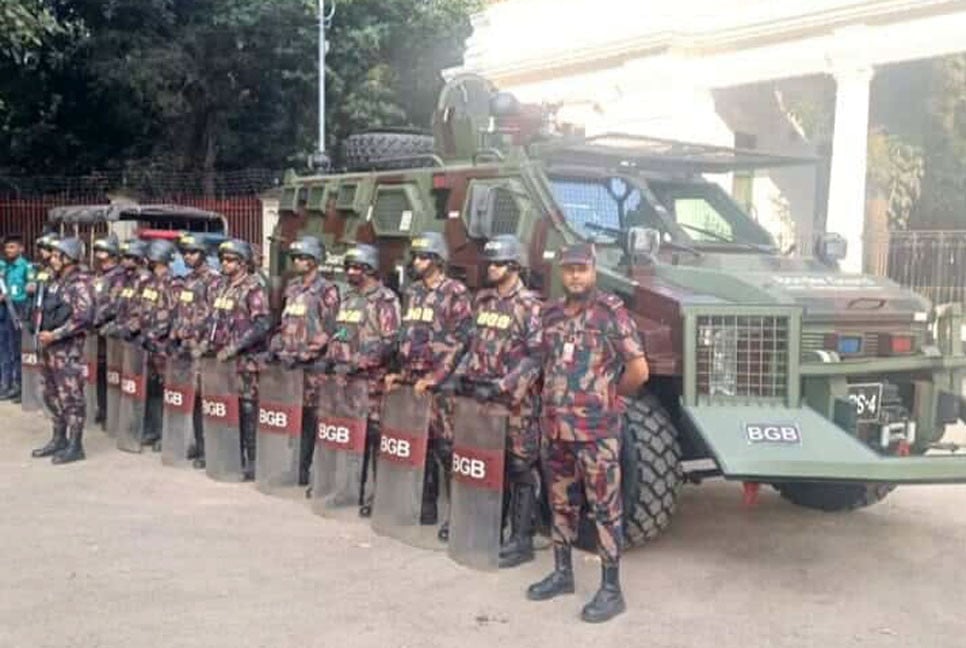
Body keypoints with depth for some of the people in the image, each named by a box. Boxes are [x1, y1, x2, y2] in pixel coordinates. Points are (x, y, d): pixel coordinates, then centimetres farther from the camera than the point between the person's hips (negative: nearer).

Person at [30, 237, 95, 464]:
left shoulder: (79, 284, -13)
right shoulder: (59, 282, 15)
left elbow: (83, 318, -22)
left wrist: (54, 335, -20)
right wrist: (43, 331, 10)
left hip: (69, 348, -10)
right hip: (52, 347, 10)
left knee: (71, 397, -4)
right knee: (52, 395, 15)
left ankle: (74, 446, 2)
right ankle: (59, 440, 26)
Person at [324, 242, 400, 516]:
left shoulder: (385, 299, -7)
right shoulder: (348, 297, 17)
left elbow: (389, 342, -15)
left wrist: (357, 363, -19)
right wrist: (331, 358, 11)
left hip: (372, 380, -7)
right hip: (345, 379, 7)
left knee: (374, 437, -5)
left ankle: (377, 495, 1)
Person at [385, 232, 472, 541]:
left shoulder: (455, 293, -7)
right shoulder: (413, 293, 16)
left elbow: (457, 342, -13)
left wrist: (433, 378, -16)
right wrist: (403, 373, 13)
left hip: (441, 383, -7)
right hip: (413, 381, 7)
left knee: (447, 448, -6)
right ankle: (426, 506, 21)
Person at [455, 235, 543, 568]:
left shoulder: (530, 306, -10)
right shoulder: (482, 300, 12)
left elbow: (534, 357, -16)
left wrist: (500, 388, -22)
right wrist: (460, 375, 9)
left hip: (516, 401, -7)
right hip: (478, 395, 7)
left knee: (519, 469, -1)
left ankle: (521, 540, 5)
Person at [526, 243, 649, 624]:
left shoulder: (611, 311, -11)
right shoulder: (551, 313, 9)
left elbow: (639, 369, -11)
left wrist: (610, 396, 2)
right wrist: (555, 399, 13)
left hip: (597, 430, -6)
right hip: (555, 427, 7)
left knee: (605, 509, 1)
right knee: (561, 504, 16)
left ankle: (611, 590, 8)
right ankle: (562, 574, 30)